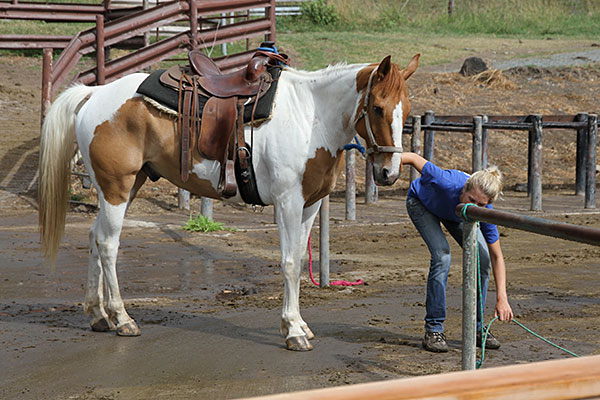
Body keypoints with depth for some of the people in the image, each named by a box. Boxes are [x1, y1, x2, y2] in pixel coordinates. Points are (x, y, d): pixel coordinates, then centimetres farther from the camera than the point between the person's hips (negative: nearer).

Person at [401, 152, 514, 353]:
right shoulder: (447, 183, -45)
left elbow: (497, 257, -23)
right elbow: (414, 158, -31)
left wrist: (502, 298, -28)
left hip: (453, 212, 4)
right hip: (421, 202, -4)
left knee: (482, 257, -10)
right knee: (442, 255, -24)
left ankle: (476, 327, 5)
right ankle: (433, 330, -16)